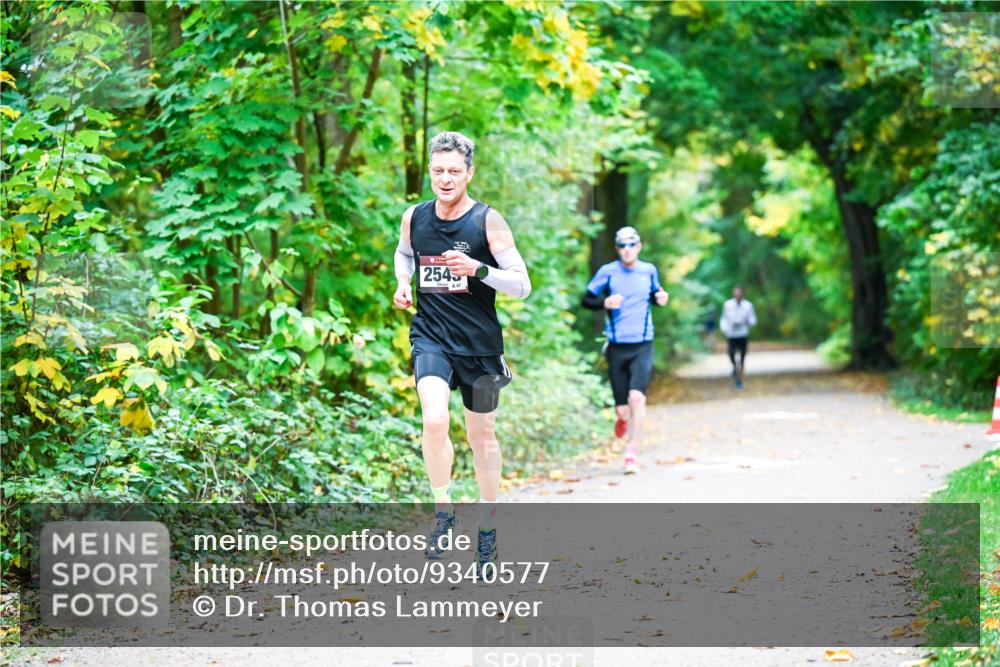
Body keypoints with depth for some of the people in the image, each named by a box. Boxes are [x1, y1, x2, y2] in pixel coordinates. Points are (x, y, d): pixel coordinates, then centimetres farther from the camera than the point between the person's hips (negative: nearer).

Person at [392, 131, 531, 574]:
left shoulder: (488, 221, -10)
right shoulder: (414, 218, 1)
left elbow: (521, 285, -11)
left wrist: (478, 269, -26)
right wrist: (402, 283, 5)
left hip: (479, 342, -1)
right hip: (430, 336, 1)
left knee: (481, 435, 12)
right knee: (434, 421, -24)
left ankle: (487, 530, 27)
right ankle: (443, 513, -5)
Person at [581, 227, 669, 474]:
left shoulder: (649, 270, 6)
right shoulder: (608, 272, 0)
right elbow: (586, 300, 4)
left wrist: (661, 298, 0)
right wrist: (605, 303, -15)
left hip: (642, 347, 0)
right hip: (616, 348, 0)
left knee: (637, 397, -20)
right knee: (621, 407, 1)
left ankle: (632, 452, -13)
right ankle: (623, 418, 40)